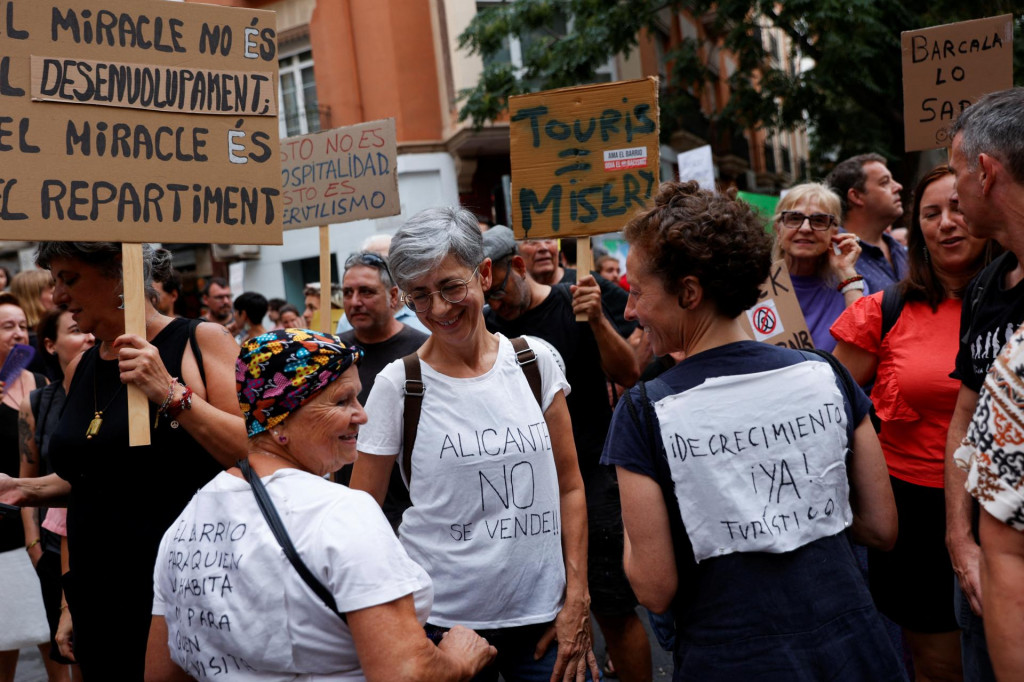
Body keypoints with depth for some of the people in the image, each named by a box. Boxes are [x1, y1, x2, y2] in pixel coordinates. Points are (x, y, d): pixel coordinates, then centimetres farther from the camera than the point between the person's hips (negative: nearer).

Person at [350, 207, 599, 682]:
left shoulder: (535, 362, 0)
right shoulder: (397, 385, -6)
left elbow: (569, 487, 4)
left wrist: (577, 600, -1)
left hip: (543, 616, 2)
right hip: (443, 620, -2)